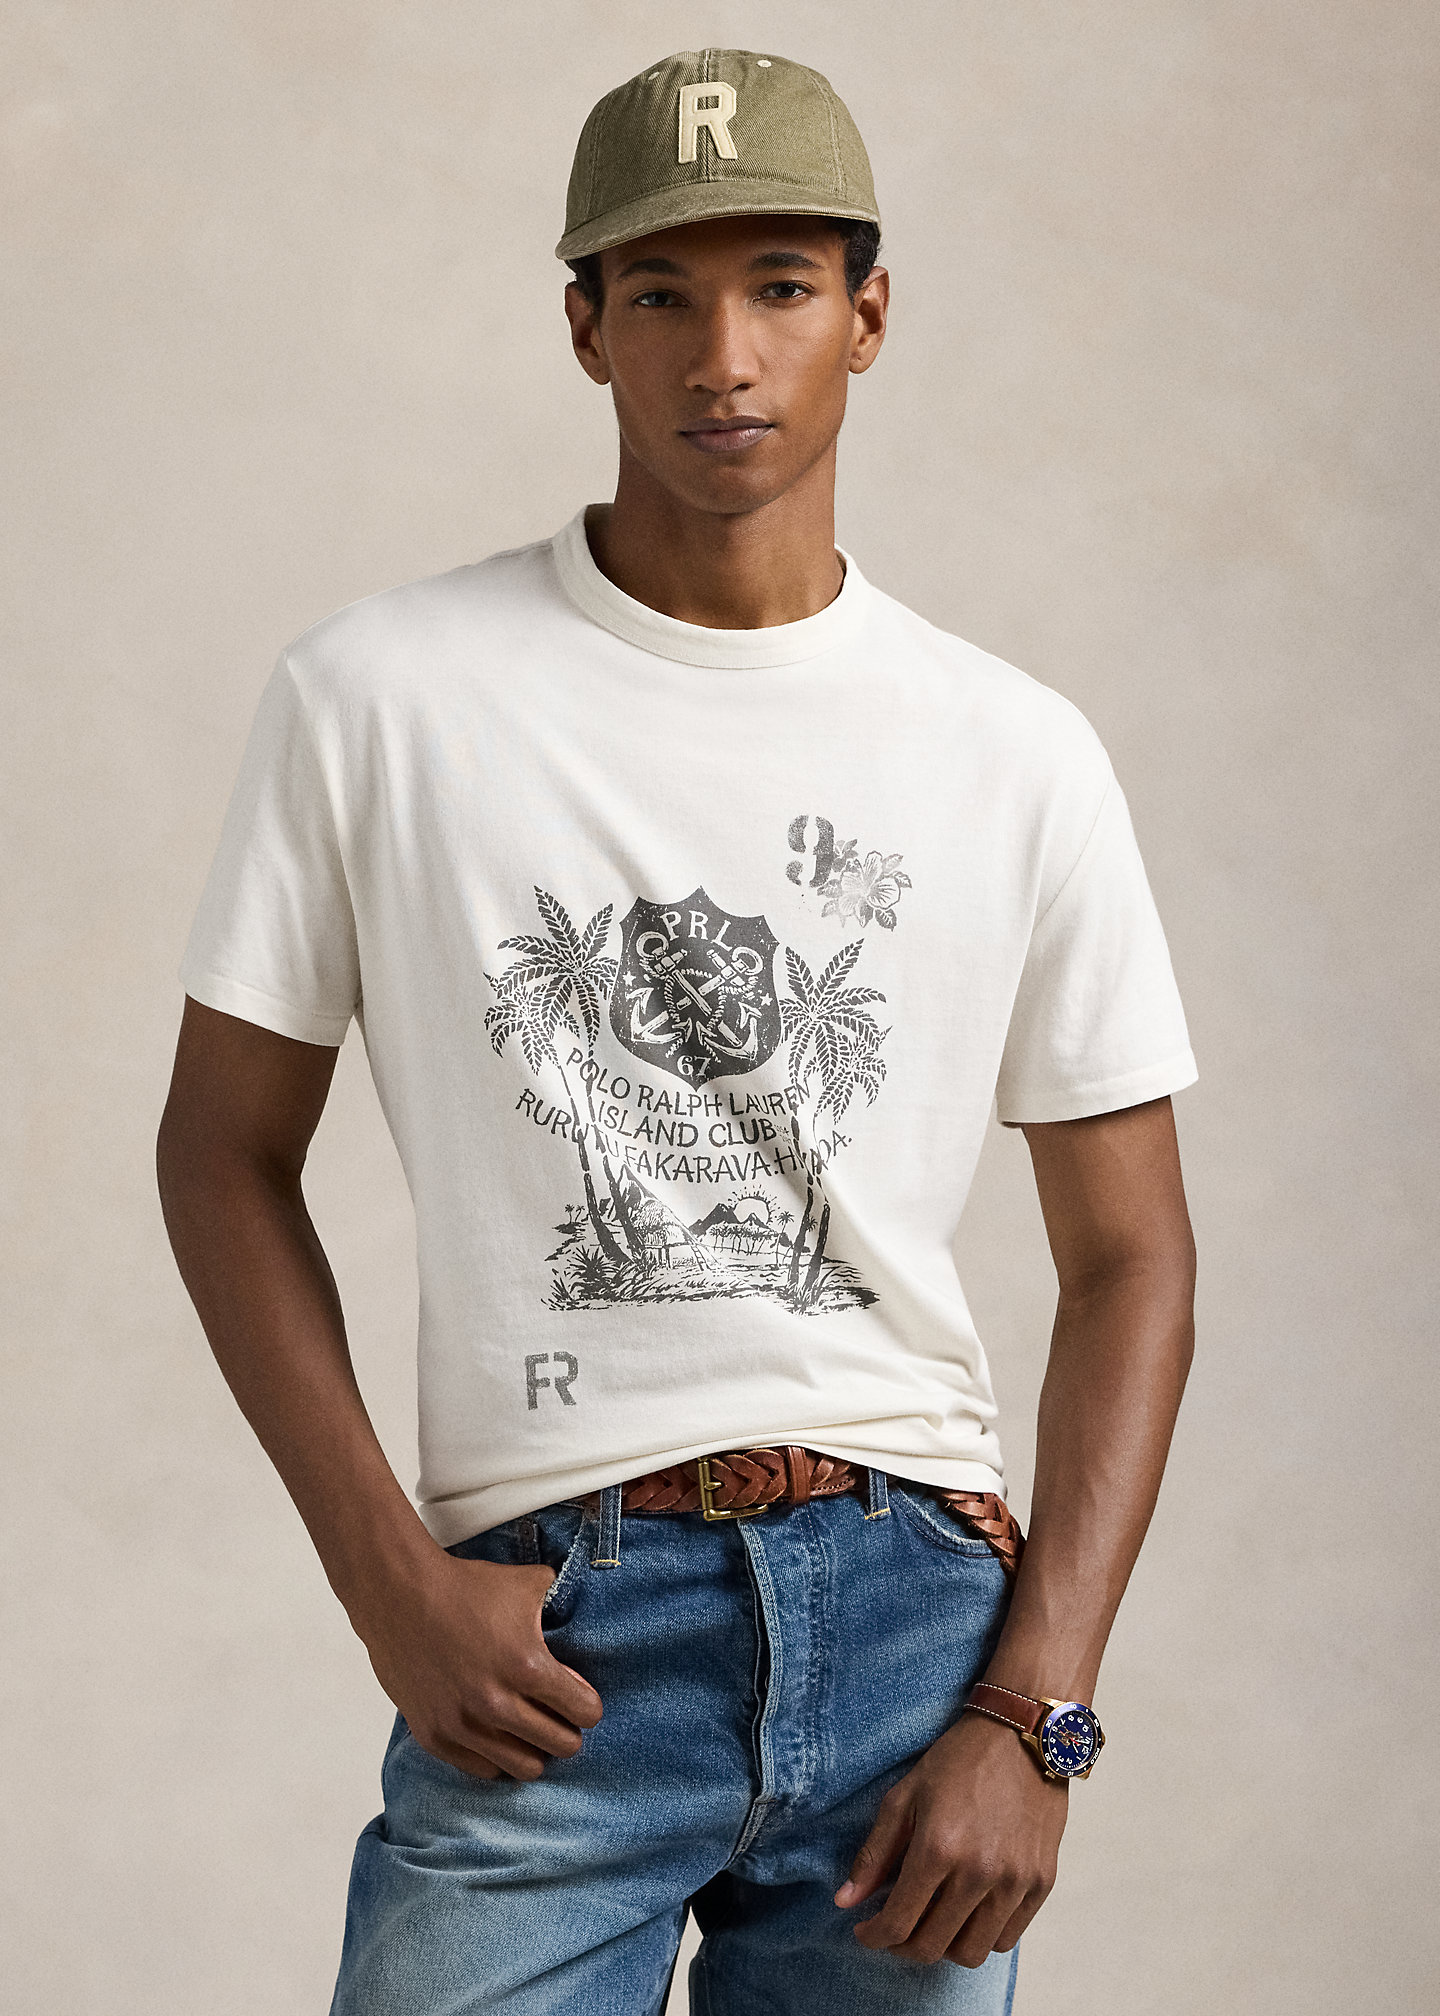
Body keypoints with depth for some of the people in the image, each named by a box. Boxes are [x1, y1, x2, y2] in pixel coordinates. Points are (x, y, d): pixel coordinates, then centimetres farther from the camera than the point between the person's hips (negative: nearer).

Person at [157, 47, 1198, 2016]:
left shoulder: (1017, 755, 4)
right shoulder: (381, 695, 0)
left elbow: (1129, 1254, 7)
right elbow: (227, 1150, 6)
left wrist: (1034, 1719, -2)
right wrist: (391, 1579, -4)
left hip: (917, 1612, 2)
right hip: (549, 1633, -1)